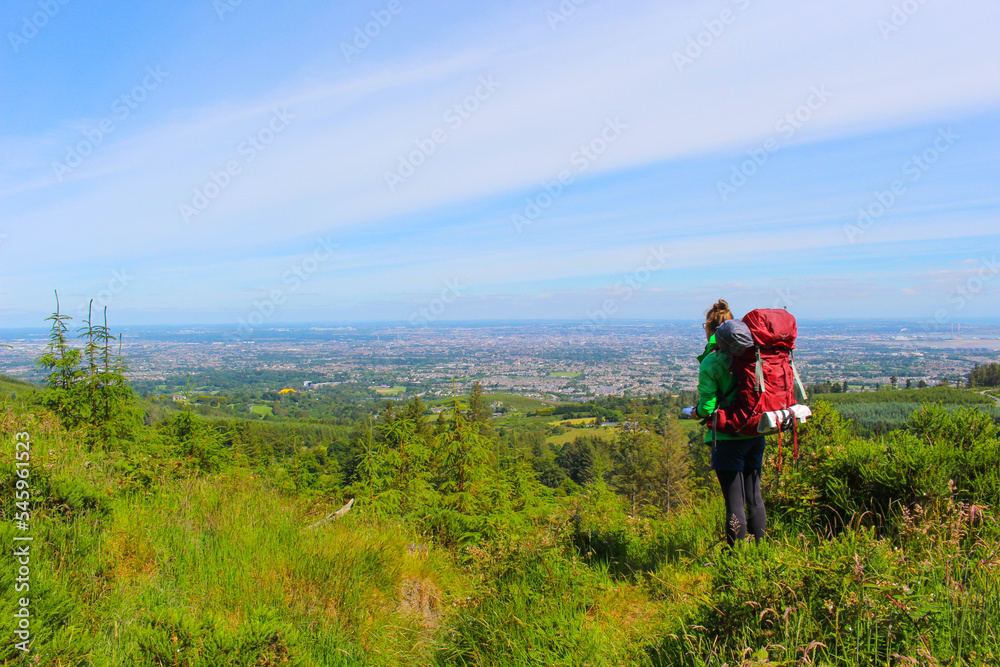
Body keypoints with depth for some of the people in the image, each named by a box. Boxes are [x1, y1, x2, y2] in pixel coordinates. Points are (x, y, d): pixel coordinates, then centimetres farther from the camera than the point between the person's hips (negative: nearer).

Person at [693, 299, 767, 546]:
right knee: (754, 497, 18)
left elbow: (707, 407, -14)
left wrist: (696, 412, 7)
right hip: (756, 434, 6)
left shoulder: (710, 363, -13)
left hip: (728, 438, -6)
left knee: (735, 503, 2)